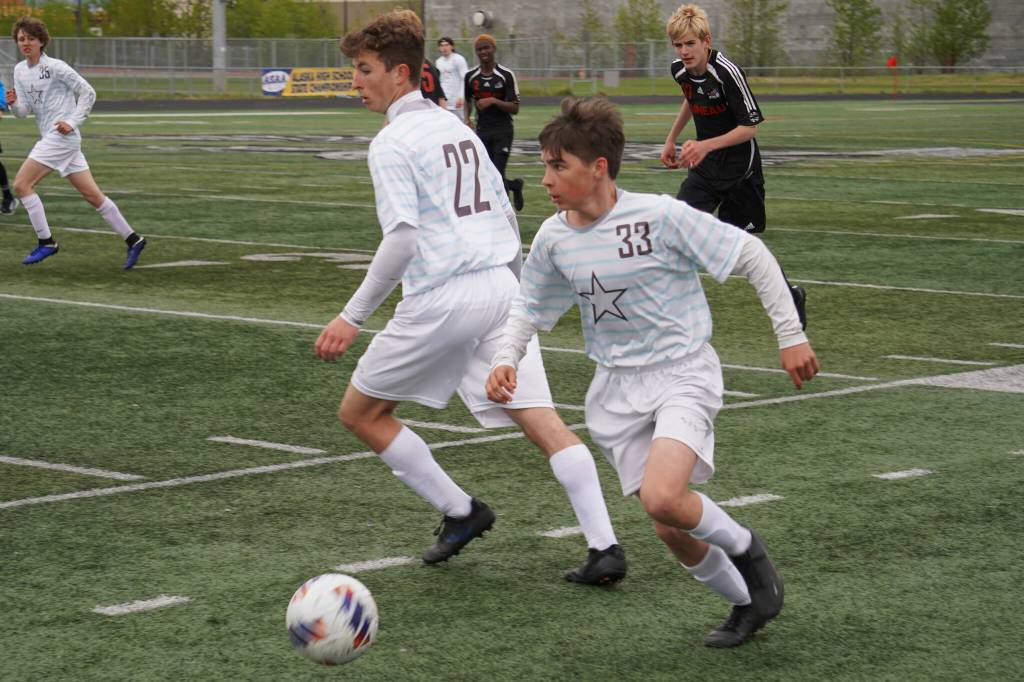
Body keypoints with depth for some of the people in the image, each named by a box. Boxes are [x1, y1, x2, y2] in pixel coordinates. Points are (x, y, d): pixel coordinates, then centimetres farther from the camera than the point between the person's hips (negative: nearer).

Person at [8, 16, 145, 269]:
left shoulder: (55, 67, -10)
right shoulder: (20, 71, 12)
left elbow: (88, 92, -7)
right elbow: (23, 112, 12)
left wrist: (72, 122, -13)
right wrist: (14, 103, -9)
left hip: (62, 136, -8)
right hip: (48, 137, 8)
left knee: (21, 184, -12)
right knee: (92, 194, 6)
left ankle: (46, 242, -7)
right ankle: (132, 239, 10)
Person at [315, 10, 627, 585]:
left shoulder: (392, 143, -6)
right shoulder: (457, 128, 18)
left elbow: (403, 239, -17)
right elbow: (508, 217, 22)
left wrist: (353, 316, -14)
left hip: (441, 298, -7)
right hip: (500, 287, 7)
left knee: (360, 411, 12)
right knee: (543, 420, 1)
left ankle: (460, 512, 12)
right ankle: (604, 547, -10)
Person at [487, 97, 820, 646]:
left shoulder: (661, 217, -18)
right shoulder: (553, 238, -3)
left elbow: (752, 256, -10)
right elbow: (529, 309, 13)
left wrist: (790, 335, -8)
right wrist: (506, 359, -6)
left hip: (682, 372, -5)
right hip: (616, 389, 5)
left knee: (662, 498, -28)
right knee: (670, 531, 3)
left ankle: (744, 547, 4)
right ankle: (746, 602, 30)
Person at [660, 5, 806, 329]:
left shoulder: (728, 73, -24)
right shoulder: (680, 70, -2)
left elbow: (750, 127, -21)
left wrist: (706, 146, -30)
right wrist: (671, 140, 22)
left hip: (738, 165, -6)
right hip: (703, 166, 6)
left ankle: (791, 296, 28)